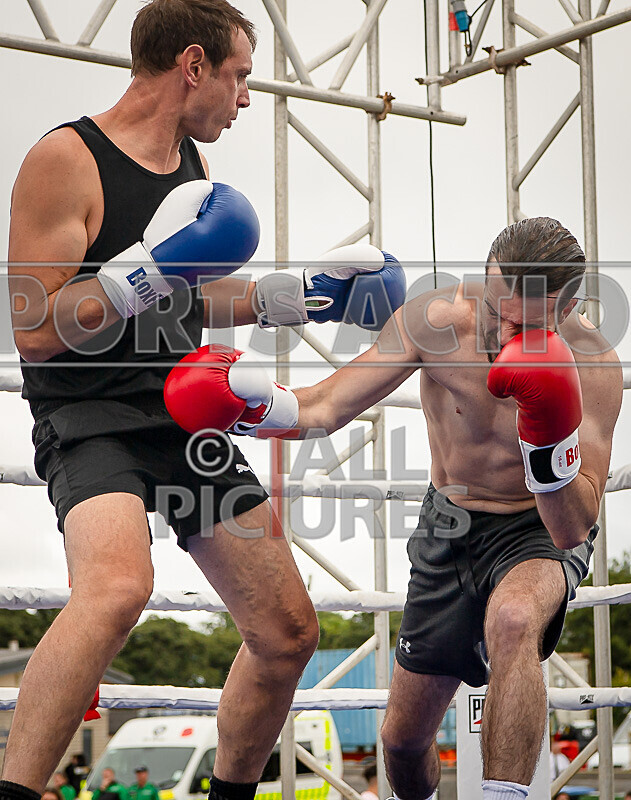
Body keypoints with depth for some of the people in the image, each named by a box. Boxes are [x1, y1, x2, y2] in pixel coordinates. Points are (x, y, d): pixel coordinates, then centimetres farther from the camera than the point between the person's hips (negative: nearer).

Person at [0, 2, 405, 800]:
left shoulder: (193, 167, 14)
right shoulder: (65, 160, -11)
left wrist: (292, 297, 22)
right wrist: (148, 268, -23)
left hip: (191, 419, 8)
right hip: (92, 423, -8)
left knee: (289, 634, 8)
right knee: (118, 584, -38)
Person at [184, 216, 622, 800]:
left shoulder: (592, 365, -28)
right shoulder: (435, 320, -22)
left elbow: (573, 530, -30)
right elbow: (324, 409, -16)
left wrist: (550, 432, -45)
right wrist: (253, 395, -36)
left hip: (543, 531, -3)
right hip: (449, 528, 3)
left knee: (513, 619, -41)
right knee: (403, 739, 7)